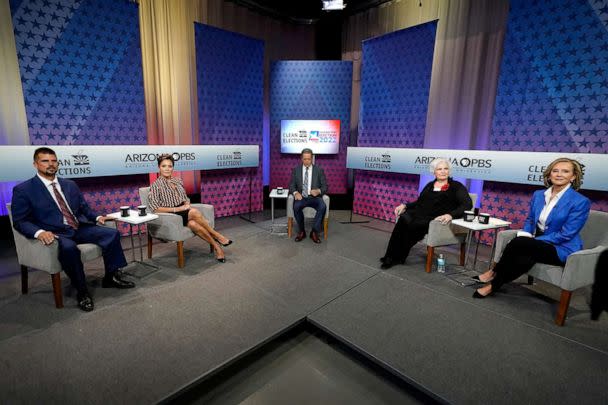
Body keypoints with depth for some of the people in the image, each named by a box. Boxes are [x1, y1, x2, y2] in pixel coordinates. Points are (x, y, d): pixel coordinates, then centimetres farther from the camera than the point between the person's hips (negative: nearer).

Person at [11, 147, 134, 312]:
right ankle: (82, 292, -19)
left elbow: (84, 208, 21)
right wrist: (39, 232, -25)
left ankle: (111, 277, -5)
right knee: (69, 247, -38)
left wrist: (97, 217, 0)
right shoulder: (23, 190, 1)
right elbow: (19, 221, -4)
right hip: (55, 233, -5)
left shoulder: (70, 185, 17)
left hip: (80, 228, 5)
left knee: (112, 233, -17)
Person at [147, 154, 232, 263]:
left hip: (184, 213, 4)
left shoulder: (178, 181, 14)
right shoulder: (156, 185, -2)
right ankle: (218, 236, -23)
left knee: (193, 224, -33)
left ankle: (216, 246, -30)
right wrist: (177, 209, -16)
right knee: (194, 212, -33)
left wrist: (187, 205, -3)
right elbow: (155, 209, -9)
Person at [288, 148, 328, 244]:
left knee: (323, 207, -32)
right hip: (301, 197, 0)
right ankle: (301, 231, -11)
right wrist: (295, 192, -17)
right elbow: (292, 185, 6)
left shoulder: (319, 170, 5)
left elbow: (325, 186, 4)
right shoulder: (296, 170, 7)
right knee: (296, 207, -33)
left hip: (314, 197, 0)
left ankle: (314, 232, -16)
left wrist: (318, 191, -19)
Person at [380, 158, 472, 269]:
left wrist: (451, 215, -26)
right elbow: (419, 202, 23)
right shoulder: (430, 185, 23)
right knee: (403, 219, -30)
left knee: (409, 225, -31)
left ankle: (397, 258, -14)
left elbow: (467, 204, -7)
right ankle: (391, 256, -25)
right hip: (419, 214, 4)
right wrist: (405, 205, 3)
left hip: (436, 220, -4)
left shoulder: (456, 186, 7)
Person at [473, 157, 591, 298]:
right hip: (538, 244, 5)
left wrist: (531, 241, -20)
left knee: (517, 243, -30)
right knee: (524, 259, -31)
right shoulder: (538, 195, 6)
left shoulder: (581, 202, -11)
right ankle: (494, 284, -19)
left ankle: (494, 273, -12)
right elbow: (530, 220, 14)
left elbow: (565, 234, -16)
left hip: (561, 250, -5)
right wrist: (524, 236, -8)